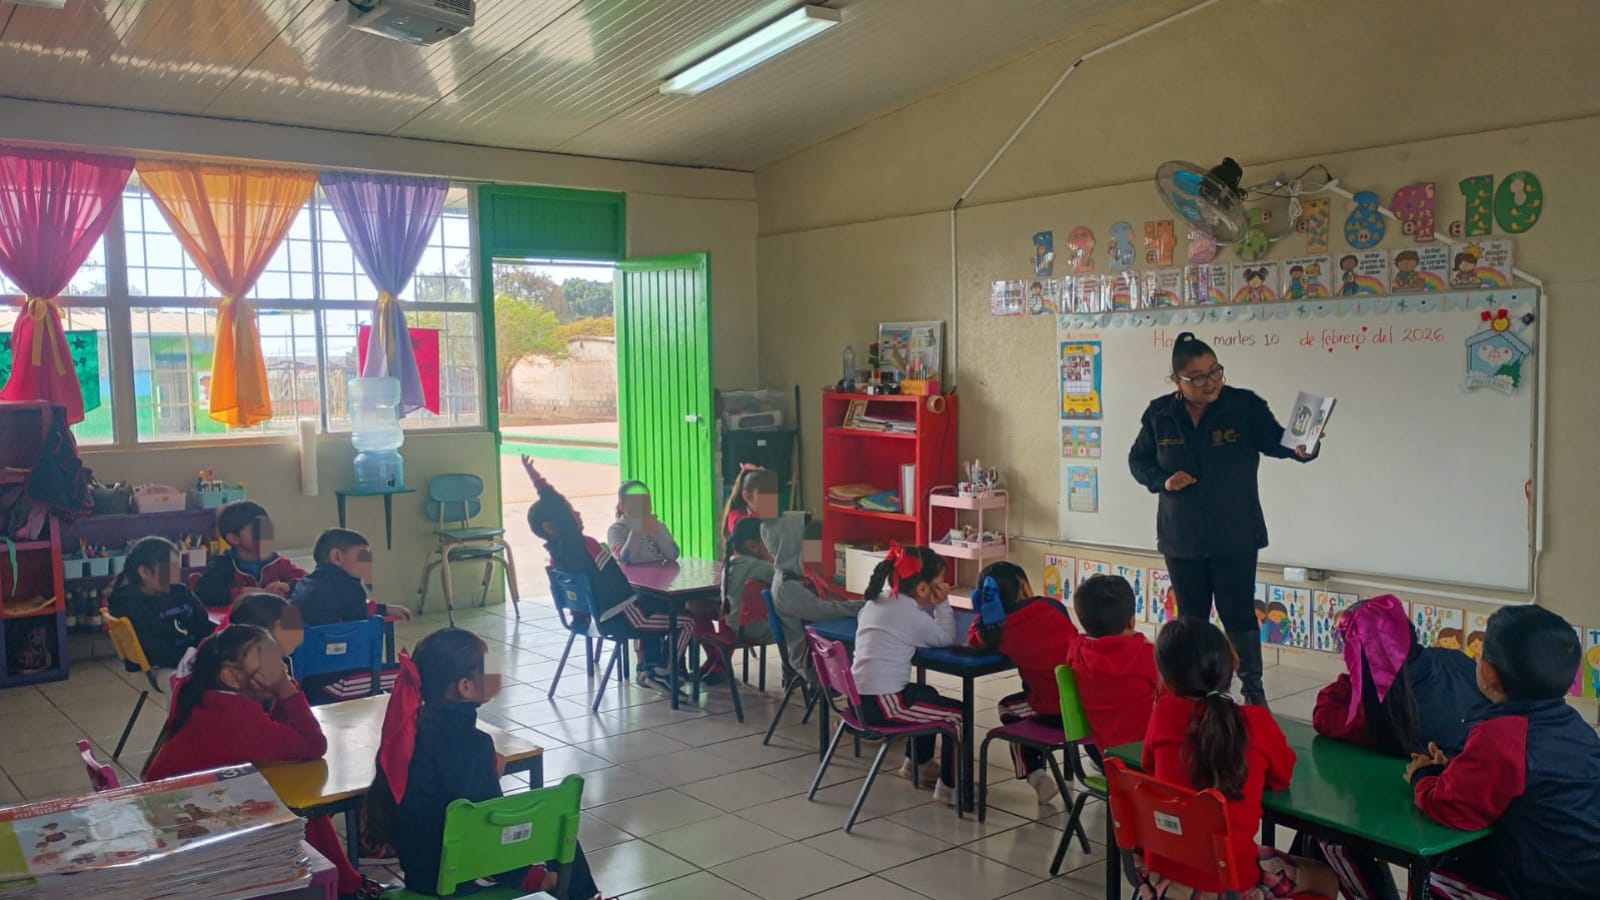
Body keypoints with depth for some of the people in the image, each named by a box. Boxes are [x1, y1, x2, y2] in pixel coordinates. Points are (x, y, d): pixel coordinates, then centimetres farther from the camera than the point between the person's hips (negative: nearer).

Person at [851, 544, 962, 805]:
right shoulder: (910, 614, -13)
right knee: (959, 714, 1)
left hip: (860, 697, 9)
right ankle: (949, 787, 9)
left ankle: (916, 762, 46)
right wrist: (942, 604, 2)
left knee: (928, 695, 32)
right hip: (882, 704, -9)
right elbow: (946, 639, -1)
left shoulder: (877, 601, 12)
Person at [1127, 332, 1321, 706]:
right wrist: (1162, 480, -12)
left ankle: (1254, 689, 19)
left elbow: (1276, 440, -15)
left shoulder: (1245, 406, -9)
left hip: (1235, 536, -2)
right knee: (1191, 618, 13)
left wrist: (1300, 449, -38)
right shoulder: (1159, 414, -3)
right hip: (1182, 538, 2)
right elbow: (1138, 460, 8)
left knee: (1238, 615, 3)